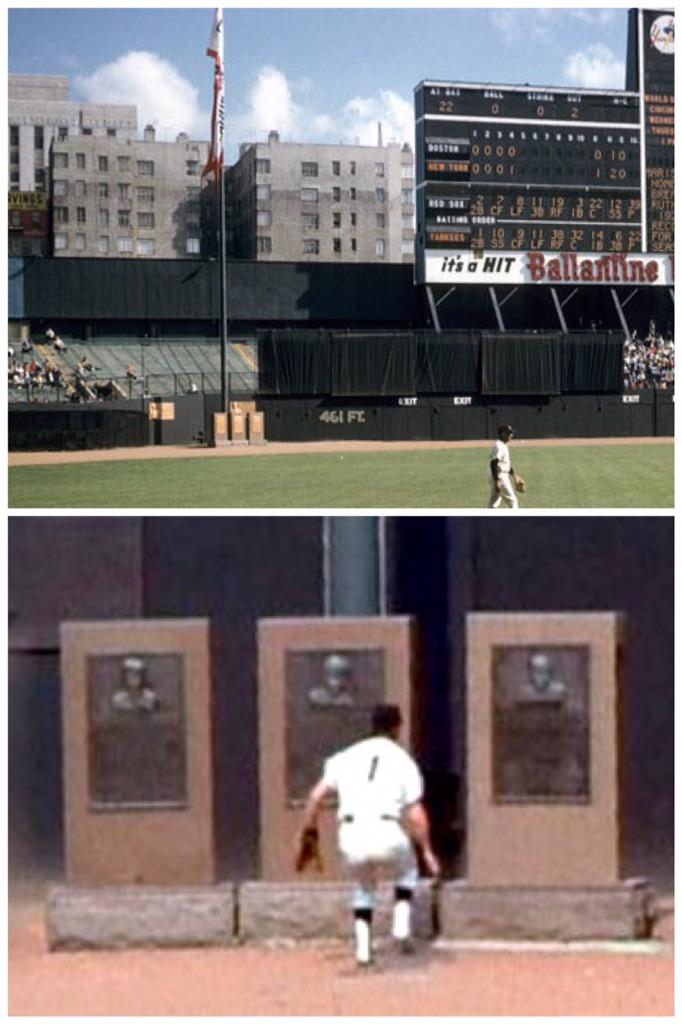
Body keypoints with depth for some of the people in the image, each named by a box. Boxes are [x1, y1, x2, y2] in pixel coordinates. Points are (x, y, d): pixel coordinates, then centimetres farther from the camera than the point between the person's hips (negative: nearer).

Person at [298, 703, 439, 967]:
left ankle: (362, 948, 16)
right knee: (407, 871, 32)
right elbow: (416, 815, 4)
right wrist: (427, 851, 13)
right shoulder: (404, 761, 11)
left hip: (351, 836, 2)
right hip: (387, 835, -2)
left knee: (364, 886, 30)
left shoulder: (346, 757, 17)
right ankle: (402, 925, 14)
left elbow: (316, 795, 7)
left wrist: (307, 834, 14)